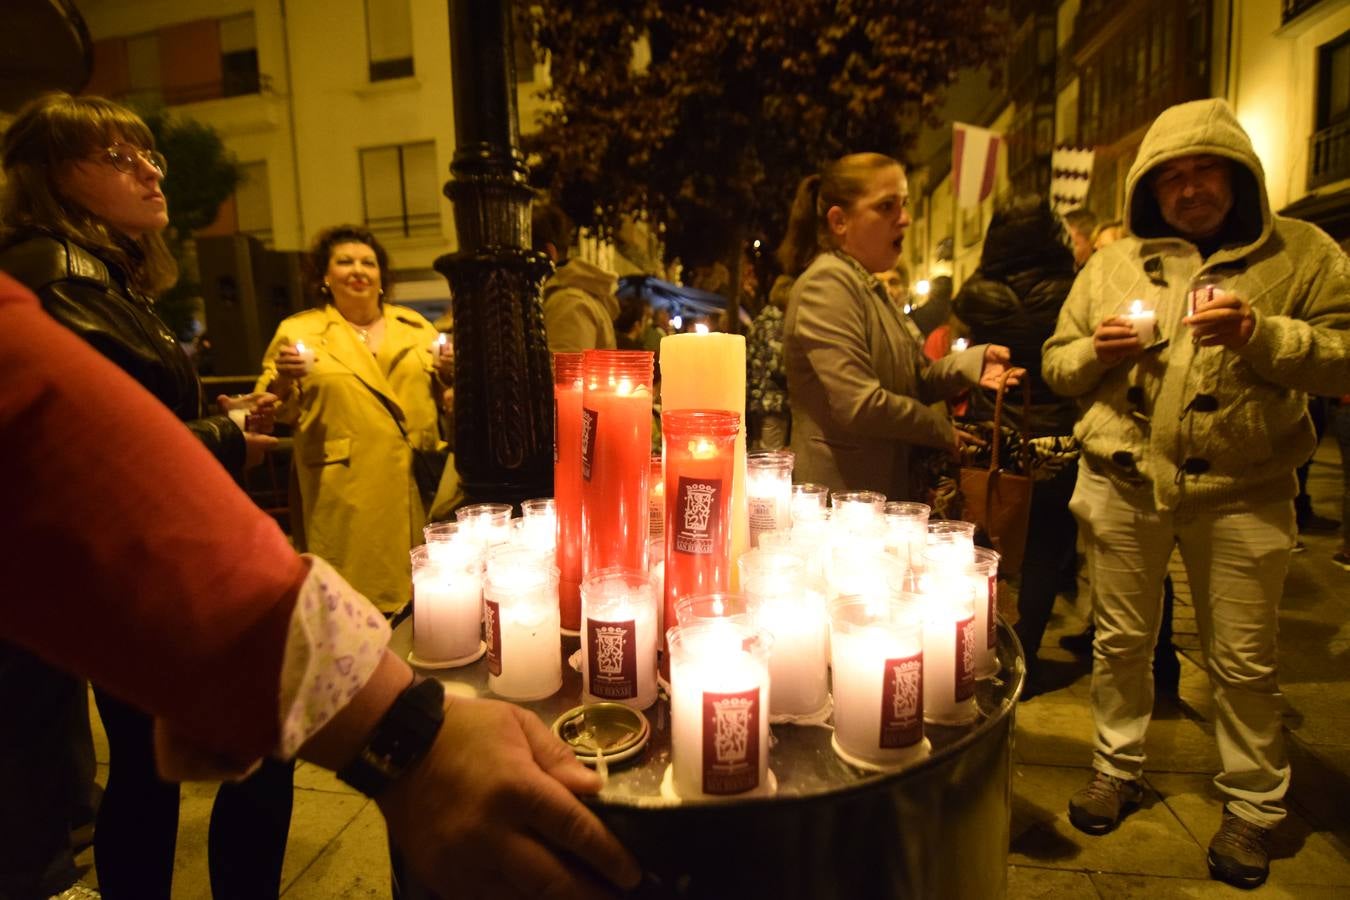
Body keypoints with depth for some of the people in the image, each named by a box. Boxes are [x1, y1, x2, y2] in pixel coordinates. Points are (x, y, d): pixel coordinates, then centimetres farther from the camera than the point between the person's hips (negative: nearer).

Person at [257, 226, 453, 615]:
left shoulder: (415, 325, 15)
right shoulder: (297, 331, 7)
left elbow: (444, 397, 19)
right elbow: (274, 412, 5)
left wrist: (451, 374, -2)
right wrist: (282, 383, -15)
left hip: (421, 490, 3)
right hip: (348, 501, -2)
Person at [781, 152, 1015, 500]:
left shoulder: (869, 285, 15)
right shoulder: (827, 283, -15)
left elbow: (911, 382, 14)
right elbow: (861, 404, -24)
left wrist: (971, 363, -4)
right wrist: (945, 431, -9)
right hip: (841, 497, -9)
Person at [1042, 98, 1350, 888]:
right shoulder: (1113, 264, 10)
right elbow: (1056, 363, 10)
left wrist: (1261, 335, -21)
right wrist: (1097, 353, -11)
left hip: (1241, 490, -2)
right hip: (1124, 479, 2)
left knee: (1243, 660, 8)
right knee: (1121, 640, 13)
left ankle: (1254, 803, 29)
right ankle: (1118, 767, 32)